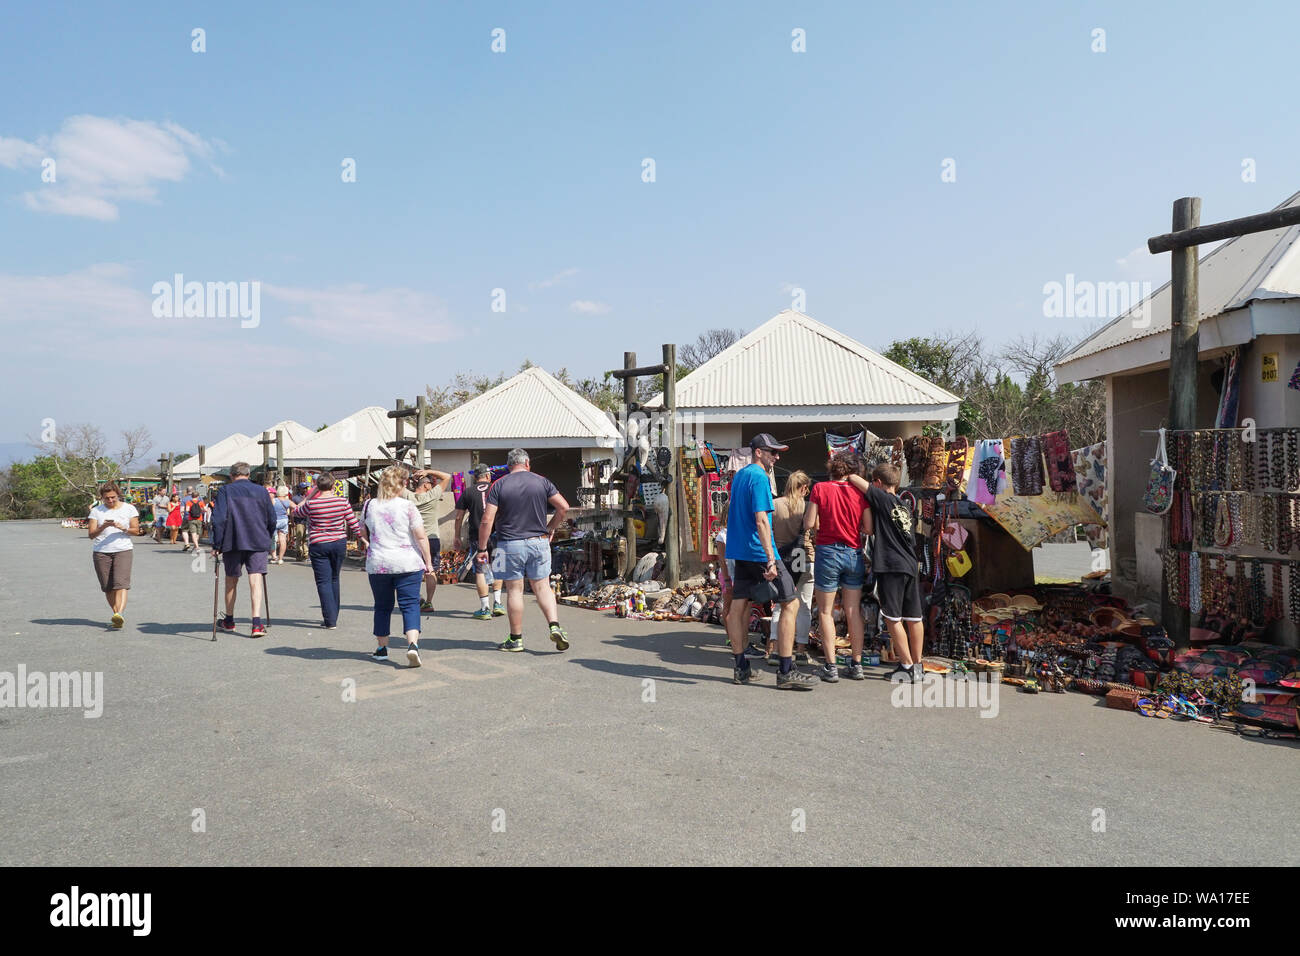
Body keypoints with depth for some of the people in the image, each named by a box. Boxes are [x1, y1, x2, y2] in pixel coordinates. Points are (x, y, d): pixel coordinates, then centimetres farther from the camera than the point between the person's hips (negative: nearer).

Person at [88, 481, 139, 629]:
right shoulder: (96, 511, 8)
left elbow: (136, 530, 6)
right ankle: (116, 614, 13)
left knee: (121, 583, -18)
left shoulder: (129, 508, 7)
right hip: (101, 552, 2)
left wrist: (123, 528, -14)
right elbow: (91, 534, 2)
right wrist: (103, 527, -17)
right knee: (107, 587, 3)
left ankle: (119, 615, -30)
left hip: (123, 550, -2)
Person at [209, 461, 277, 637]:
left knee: (231, 580, 15)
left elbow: (219, 519, -9)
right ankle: (257, 623, -14)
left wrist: (217, 545, -4)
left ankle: (229, 621, 29)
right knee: (256, 580, -3)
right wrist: (266, 539, 21)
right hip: (258, 543, 1)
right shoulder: (261, 491, 6)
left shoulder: (225, 491, -1)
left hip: (232, 543, -1)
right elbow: (272, 519, 8)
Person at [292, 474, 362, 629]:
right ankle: (333, 616, 25)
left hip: (318, 545, -2)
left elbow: (296, 511, 13)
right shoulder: (343, 502, -5)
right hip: (339, 544, 2)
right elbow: (354, 524, -1)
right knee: (334, 579, 17)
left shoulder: (311, 504, -8)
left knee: (323, 582, 1)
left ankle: (330, 620, -4)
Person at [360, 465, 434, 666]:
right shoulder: (408, 507, -8)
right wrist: (428, 562, 0)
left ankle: (382, 648, 23)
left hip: (377, 565, 3)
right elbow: (421, 537, -7)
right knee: (410, 604, -2)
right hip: (407, 564, -3)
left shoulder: (369, 506, 3)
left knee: (382, 606, 15)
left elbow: (363, 534, 15)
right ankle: (412, 644, -20)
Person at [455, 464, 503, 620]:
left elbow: (459, 516, 3)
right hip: (496, 535, 2)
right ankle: (497, 603, 15)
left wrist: (457, 536, 12)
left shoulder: (468, 492, 2)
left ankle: (484, 609, 3)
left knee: (480, 571, 3)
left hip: (477, 537, -1)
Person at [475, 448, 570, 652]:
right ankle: (554, 626, -6)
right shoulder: (541, 482, 3)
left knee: (514, 590, 5)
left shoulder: (498, 485, -3)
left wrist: (482, 548, -2)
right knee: (542, 587, 10)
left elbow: (487, 520, -8)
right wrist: (550, 528, 14)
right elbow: (564, 507, 0)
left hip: (510, 545, -2)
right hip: (539, 542, 2)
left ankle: (516, 639, 11)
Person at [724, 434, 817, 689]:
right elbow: (761, 519, -21)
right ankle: (786, 672, -6)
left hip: (739, 551, 10)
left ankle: (741, 669, 16)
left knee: (738, 605, 9)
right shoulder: (759, 477, -13)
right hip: (758, 553, -10)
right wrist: (771, 559, -24)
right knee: (790, 604, -5)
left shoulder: (740, 475, 16)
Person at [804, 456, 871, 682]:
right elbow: (869, 529, 0)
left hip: (828, 552, -2)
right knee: (854, 611, 10)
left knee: (825, 611, 5)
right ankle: (856, 665, 14)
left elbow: (809, 524, -7)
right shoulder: (859, 492, 0)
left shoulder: (820, 488, -4)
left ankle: (831, 667, 2)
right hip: (854, 553, 2)